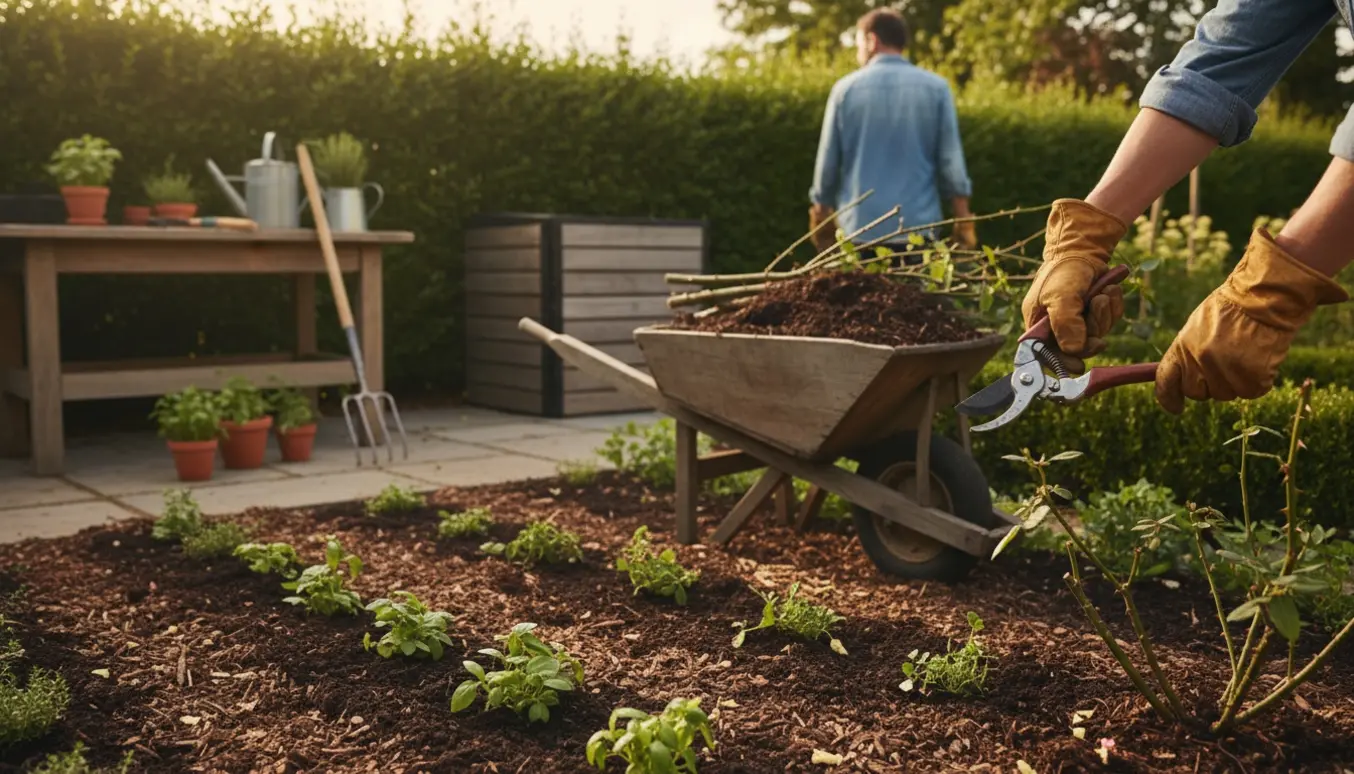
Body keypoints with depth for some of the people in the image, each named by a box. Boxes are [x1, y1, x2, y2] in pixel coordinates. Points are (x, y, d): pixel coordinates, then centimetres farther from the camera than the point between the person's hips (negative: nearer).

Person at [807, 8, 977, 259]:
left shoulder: (846, 88, 1)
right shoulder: (935, 87, 0)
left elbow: (827, 162, 5)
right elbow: (950, 161, -1)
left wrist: (820, 215, 19)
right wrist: (963, 221, 7)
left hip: (859, 228, 1)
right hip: (917, 226, 0)